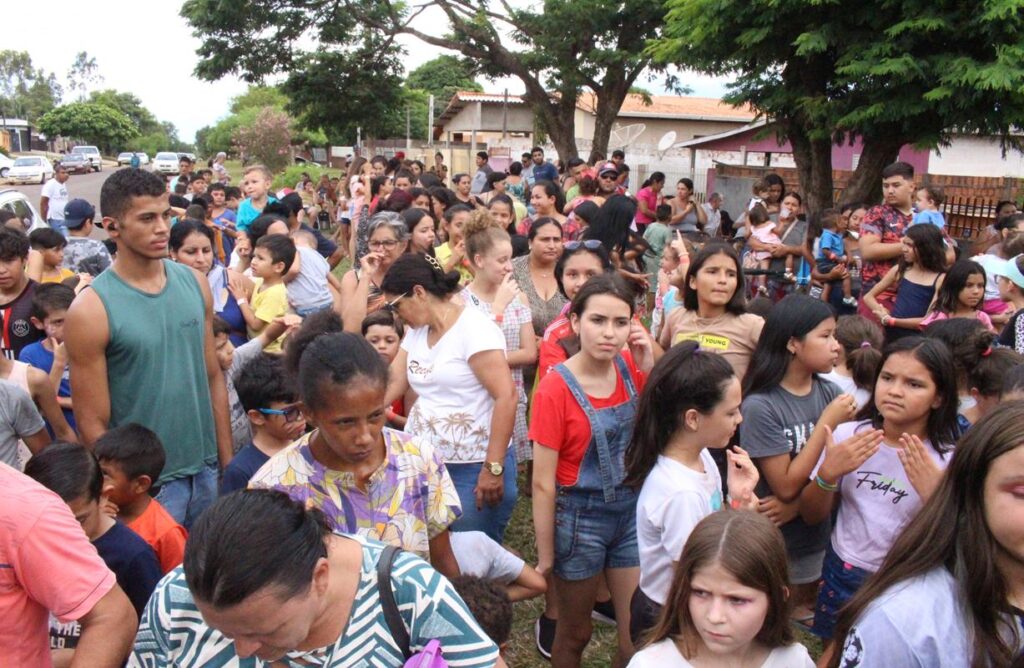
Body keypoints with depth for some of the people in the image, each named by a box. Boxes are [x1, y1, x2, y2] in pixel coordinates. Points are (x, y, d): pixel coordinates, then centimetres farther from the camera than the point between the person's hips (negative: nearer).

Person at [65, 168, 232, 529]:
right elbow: (92, 425, -10)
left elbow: (214, 378, 6)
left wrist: (228, 463, 6)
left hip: (208, 473, 5)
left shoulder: (194, 283, 1)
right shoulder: (91, 310, -13)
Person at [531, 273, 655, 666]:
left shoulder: (630, 368, -4)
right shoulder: (555, 389, -20)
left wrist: (648, 369, -13)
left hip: (633, 510, 5)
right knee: (575, 634, 17)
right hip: (580, 517, -4)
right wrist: (545, 556, -10)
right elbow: (543, 483, -15)